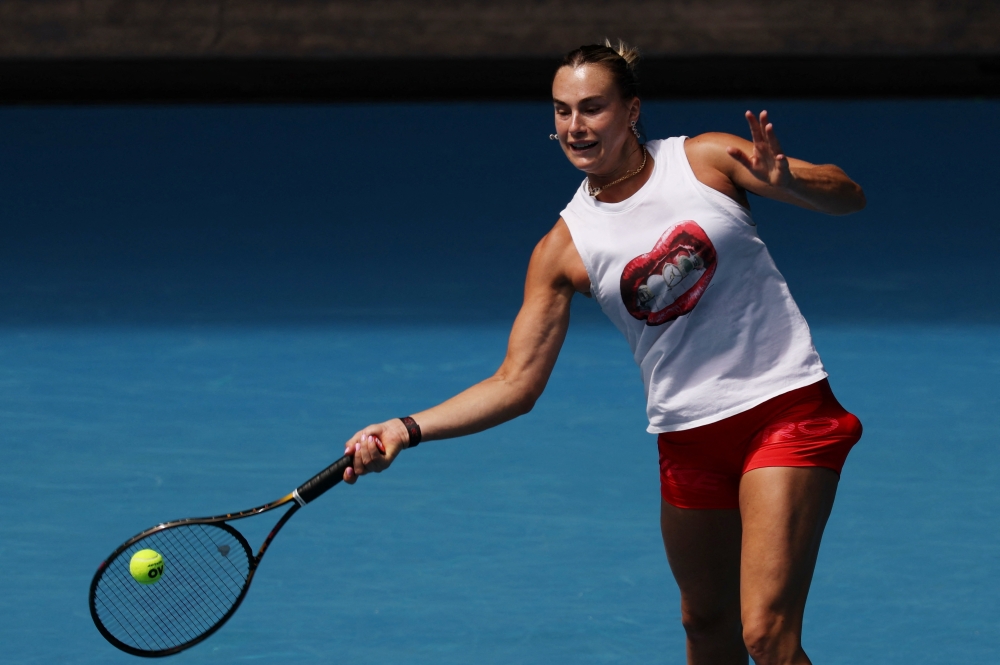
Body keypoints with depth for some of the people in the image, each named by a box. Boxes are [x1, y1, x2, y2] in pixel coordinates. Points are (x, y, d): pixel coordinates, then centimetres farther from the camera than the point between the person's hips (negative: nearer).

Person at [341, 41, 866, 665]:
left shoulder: (706, 159, -4)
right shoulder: (564, 249, -1)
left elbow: (848, 196, -5)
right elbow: (517, 384, -1)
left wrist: (785, 183, -27)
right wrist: (407, 429, -14)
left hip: (784, 408, -3)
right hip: (689, 441, 3)